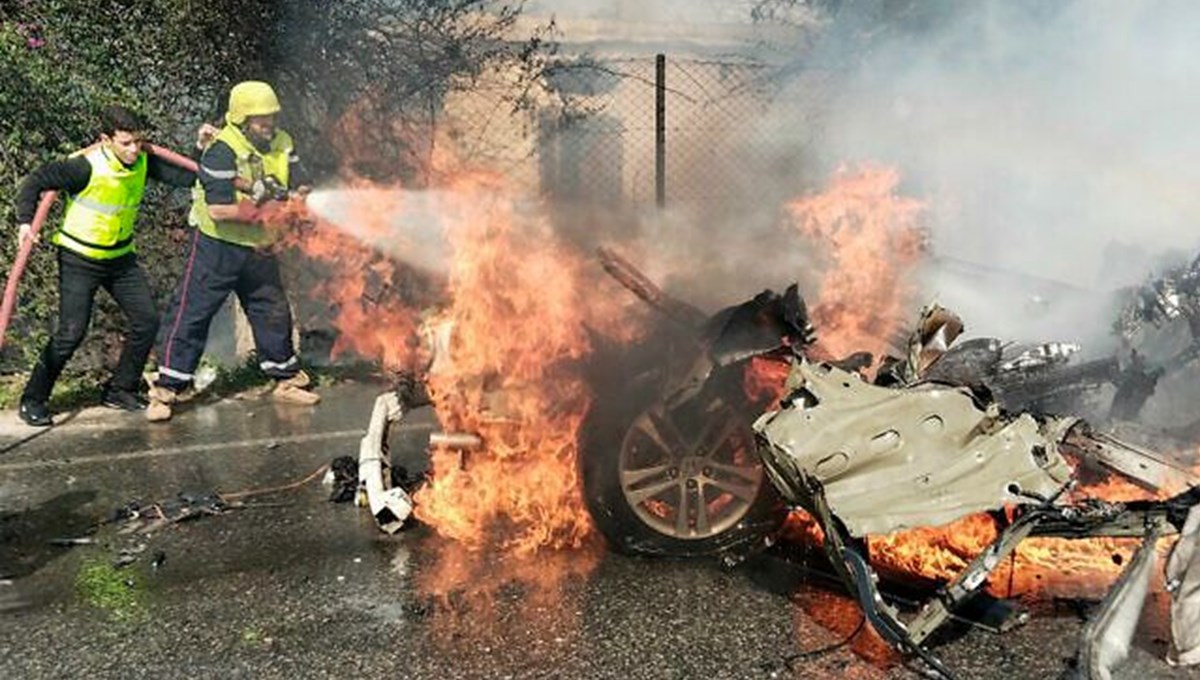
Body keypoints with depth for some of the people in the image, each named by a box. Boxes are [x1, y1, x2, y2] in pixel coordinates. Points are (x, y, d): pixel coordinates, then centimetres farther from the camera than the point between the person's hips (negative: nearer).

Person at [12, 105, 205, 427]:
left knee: (147, 321, 3)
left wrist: (202, 148, -16)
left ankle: (120, 389, 20)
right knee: (72, 331, -10)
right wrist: (26, 221, -33)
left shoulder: (143, 161, -6)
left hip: (121, 257, 6)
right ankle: (33, 400, 7)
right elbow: (36, 181, -22)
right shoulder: (86, 166, -24)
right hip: (79, 259, -6)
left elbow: (185, 176, -3)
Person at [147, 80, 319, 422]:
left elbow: (301, 187, -5)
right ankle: (167, 388, 8)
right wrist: (260, 211, -28)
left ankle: (286, 379, 30)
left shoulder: (282, 144, -1)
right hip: (218, 245, -6)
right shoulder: (222, 150, -21)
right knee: (191, 314, -1)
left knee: (274, 312, 14)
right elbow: (218, 210, -27)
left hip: (259, 246, 6)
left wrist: (295, 195, -26)